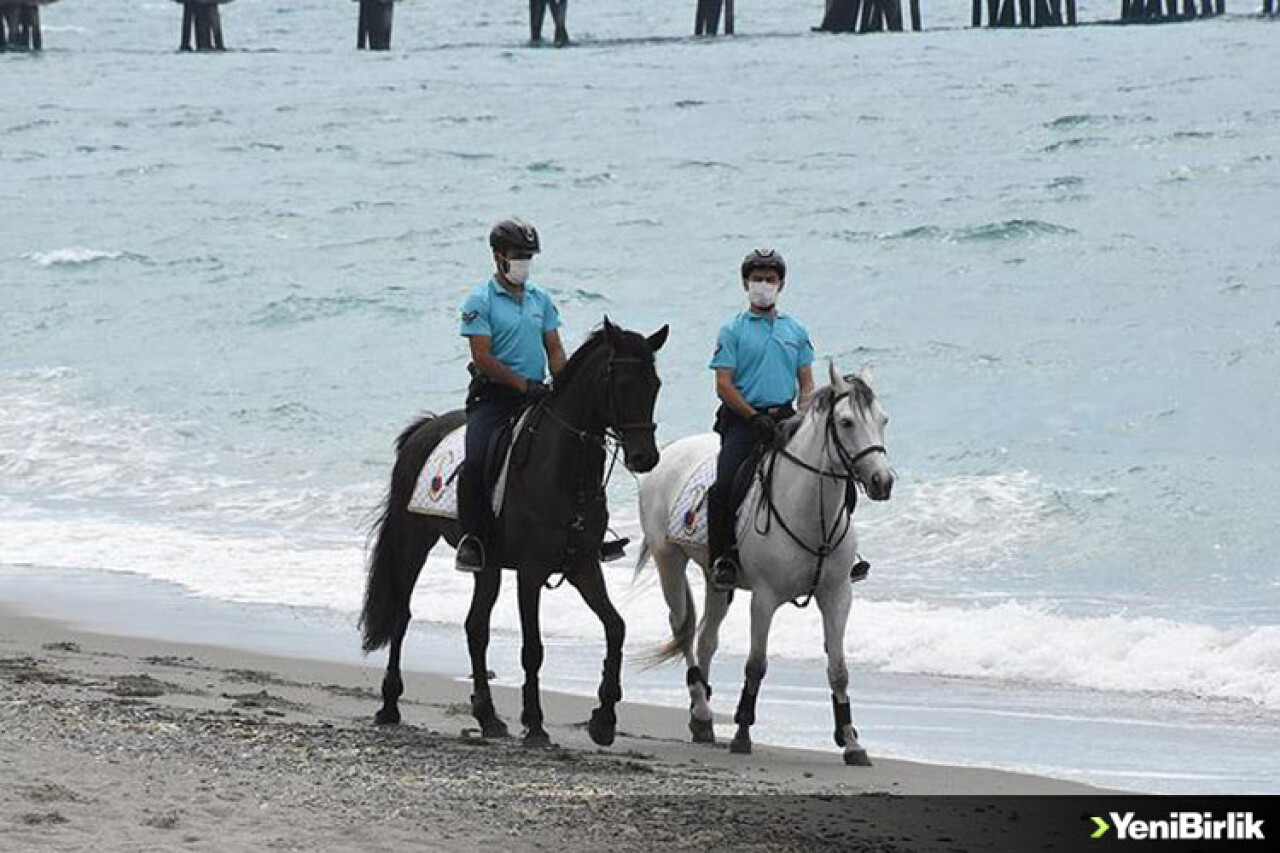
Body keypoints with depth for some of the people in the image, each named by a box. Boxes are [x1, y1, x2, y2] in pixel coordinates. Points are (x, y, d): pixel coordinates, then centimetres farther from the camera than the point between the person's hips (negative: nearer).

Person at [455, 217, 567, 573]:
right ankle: (471, 538, -14)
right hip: (494, 395, -5)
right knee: (476, 462, -25)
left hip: (536, 394, 5)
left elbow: (554, 349, 14)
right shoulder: (480, 301, -4)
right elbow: (483, 358, -11)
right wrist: (525, 385, -17)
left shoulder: (540, 299, 14)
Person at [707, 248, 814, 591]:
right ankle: (722, 556, -15)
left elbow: (807, 384, 15)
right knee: (724, 485, -25)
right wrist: (755, 418, -13)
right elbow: (724, 385, -3)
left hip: (785, 417, 3)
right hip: (742, 418, -3)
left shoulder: (796, 331, 17)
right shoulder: (733, 331, 5)